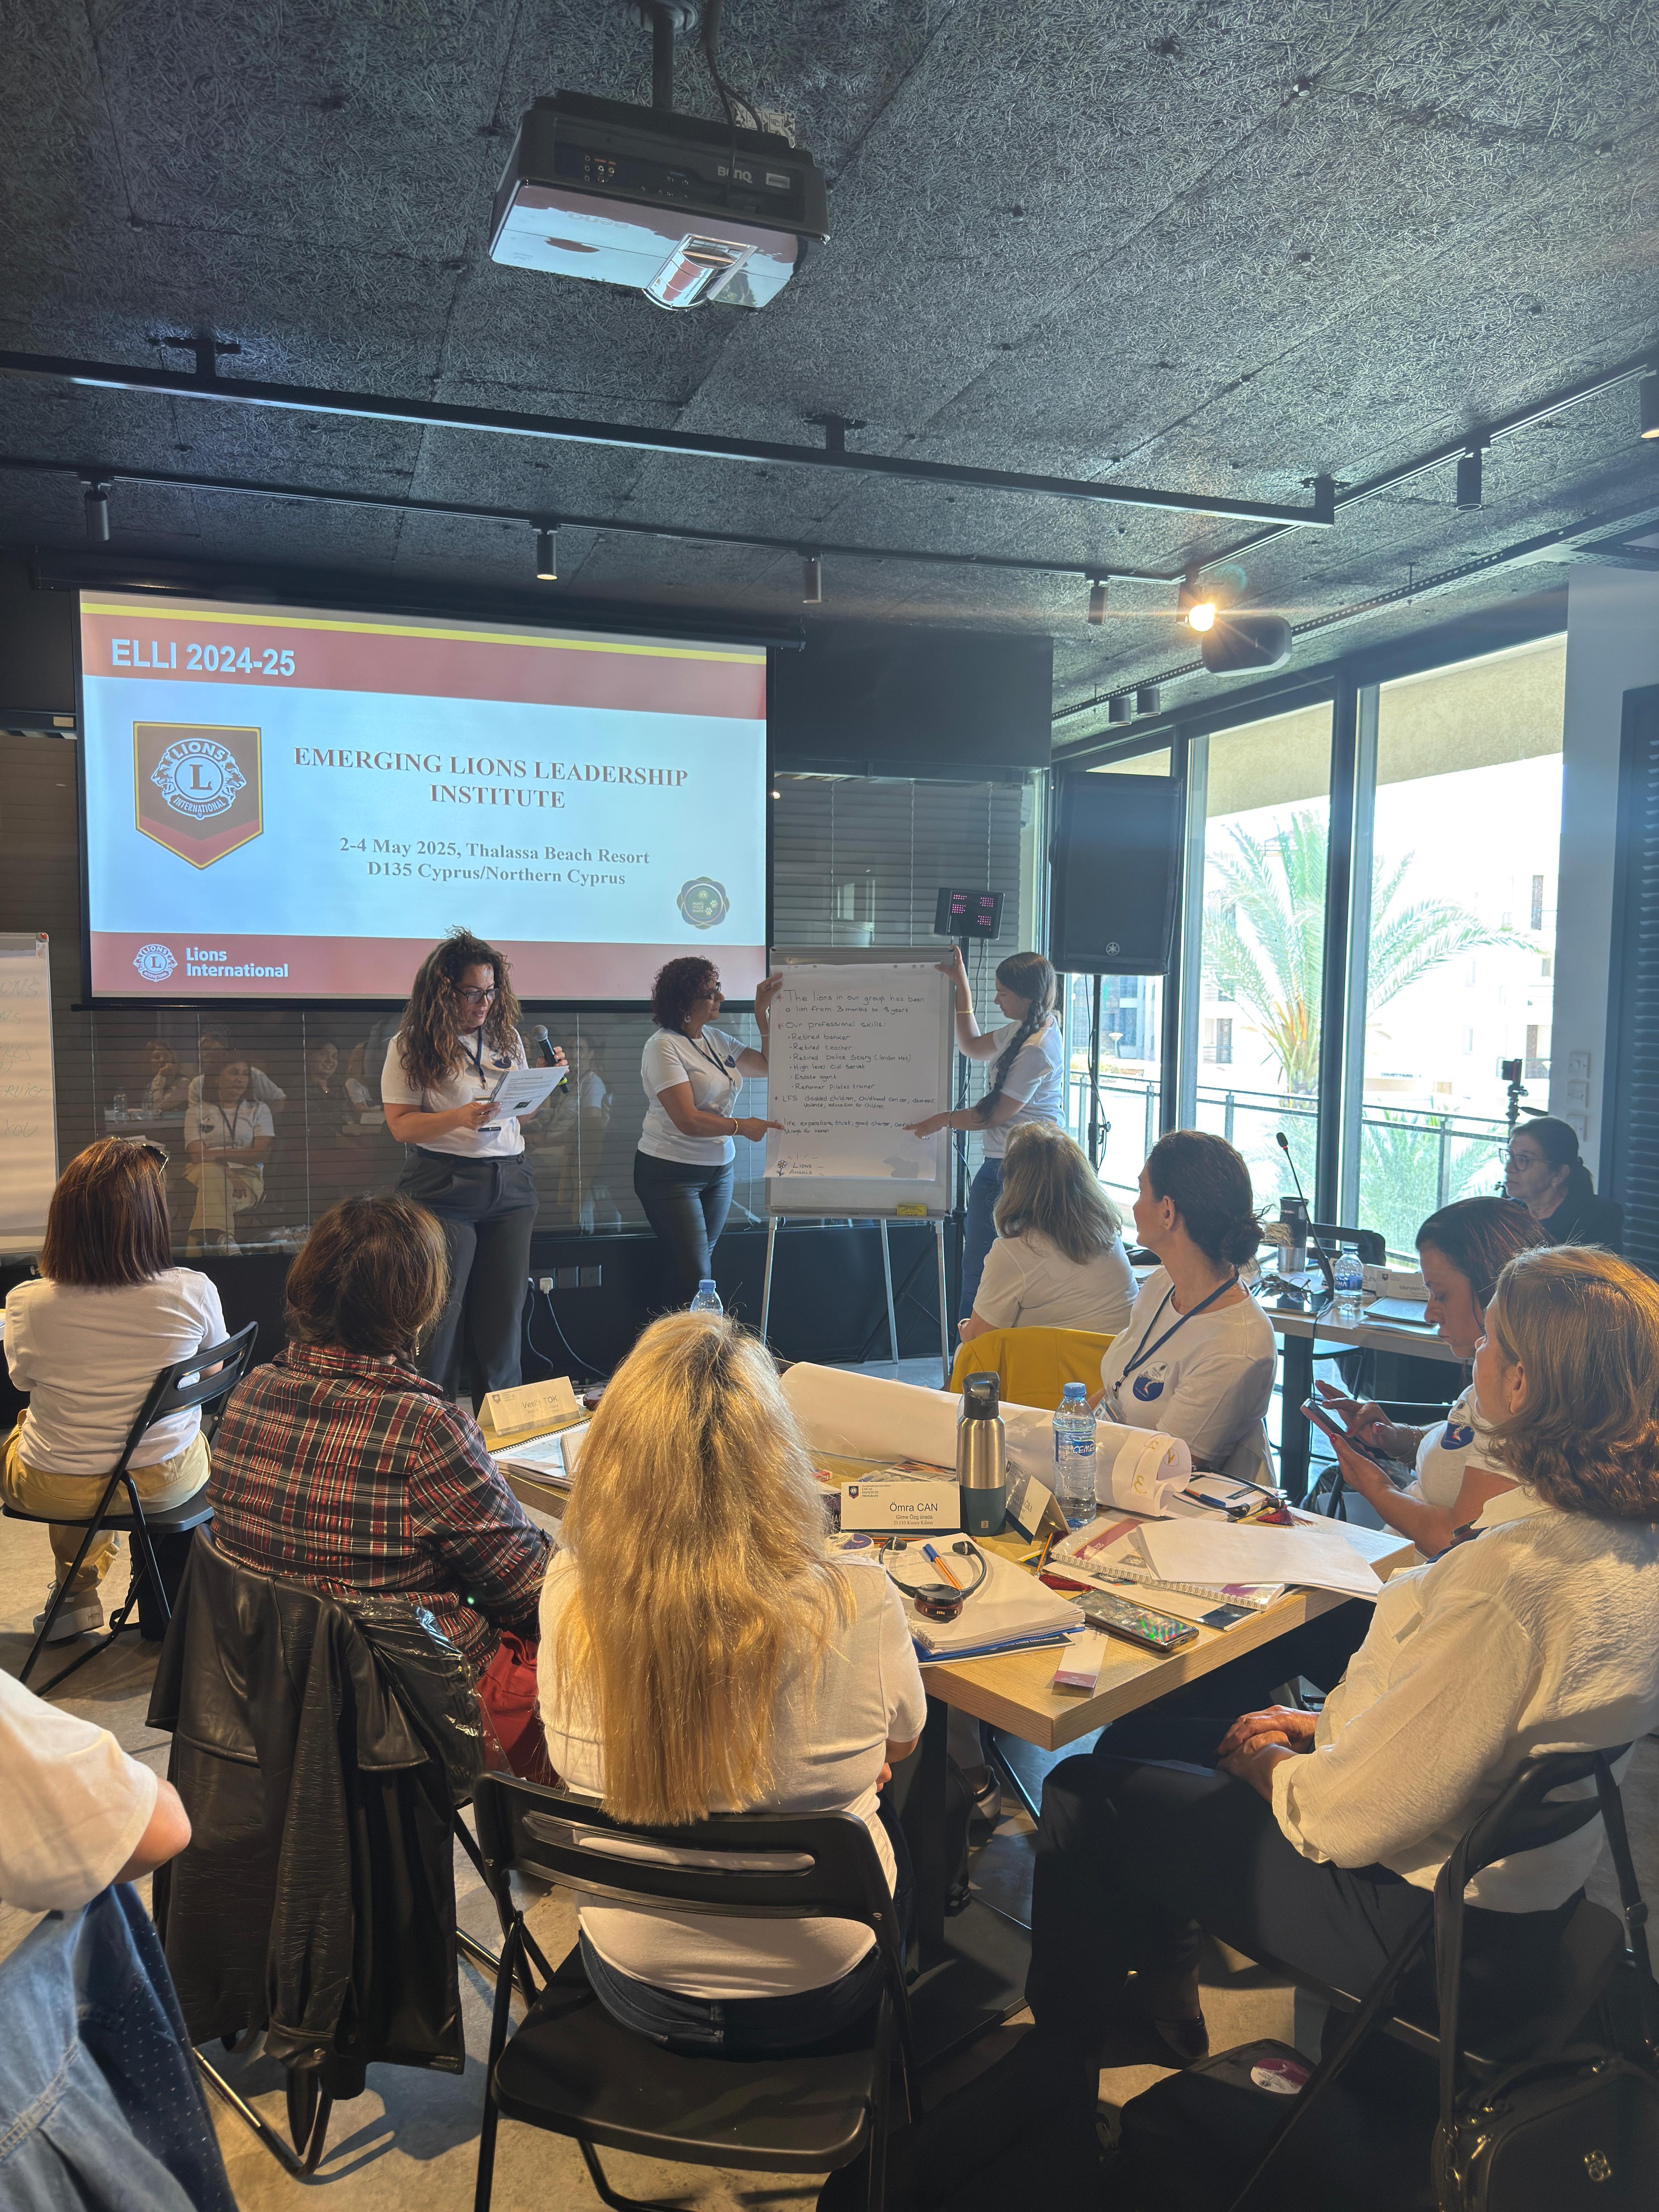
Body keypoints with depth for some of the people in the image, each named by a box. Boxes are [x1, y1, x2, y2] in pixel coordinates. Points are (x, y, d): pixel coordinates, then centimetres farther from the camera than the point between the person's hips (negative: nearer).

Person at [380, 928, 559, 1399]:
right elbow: (401, 1125, -8)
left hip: (509, 1185, 4)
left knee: (505, 1308, 7)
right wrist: (458, 1118, -23)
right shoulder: (411, 1046, -3)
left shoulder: (506, 1037, 10)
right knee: (441, 1311, 1)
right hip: (442, 1189, -4)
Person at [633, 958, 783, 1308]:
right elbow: (687, 1120, -22)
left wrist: (763, 1012, 3)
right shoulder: (664, 1046, -16)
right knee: (695, 1276, -7)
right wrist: (742, 1126, -14)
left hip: (719, 1170, 7)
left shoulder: (716, 1040, 8)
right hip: (672, 1174, -7)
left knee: (701, 1264, 10)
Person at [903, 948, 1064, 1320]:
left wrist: (945, 1121, -1)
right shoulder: (1021, 1029, 11)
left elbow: (998, 1114, -15)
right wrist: (962, 987, 22)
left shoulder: (1037, 1048, -19)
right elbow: (972, 1046, 26)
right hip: (998, 1162, 10)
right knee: (975, 1262, 11)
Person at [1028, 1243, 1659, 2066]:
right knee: (1134, 1737, 19)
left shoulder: (1513, 1580, -36)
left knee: (1084, 1797, 7)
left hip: (1423, 1913, -9)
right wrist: (1328, 1723, 5)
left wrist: (1266, 1762, -8)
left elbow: (1359, 1818, -28)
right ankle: (1163, 2000, 37)